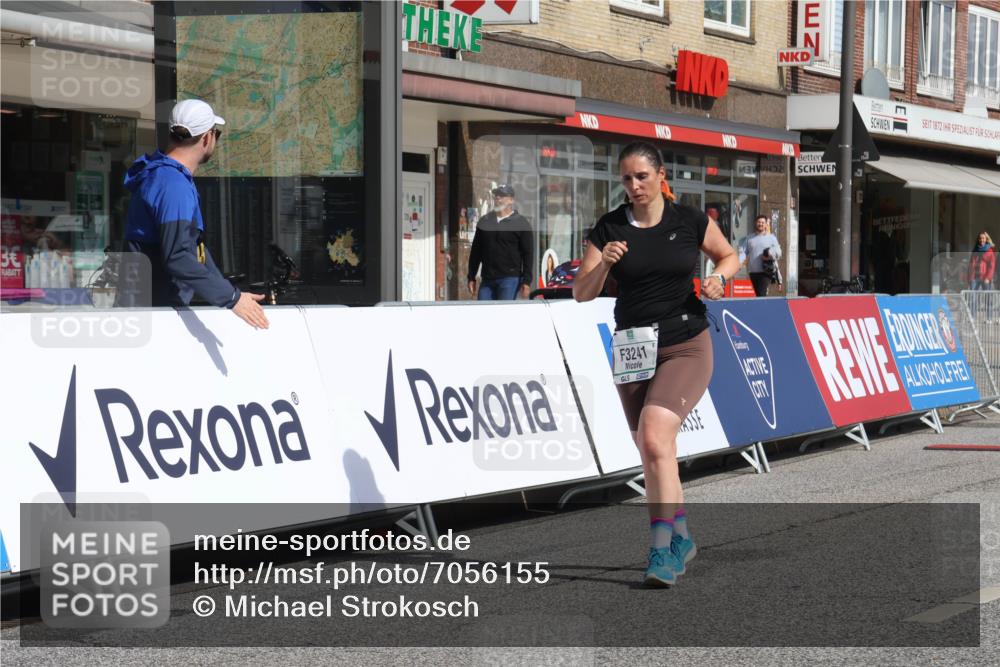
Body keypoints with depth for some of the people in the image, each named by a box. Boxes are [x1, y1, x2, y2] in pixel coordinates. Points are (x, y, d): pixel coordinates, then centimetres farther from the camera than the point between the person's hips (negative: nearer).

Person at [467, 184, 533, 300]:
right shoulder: (484, 221, 16)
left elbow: (527, 254, -1)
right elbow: (475, 251, 19)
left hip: (510, 279, -4)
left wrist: (526, 281, -9)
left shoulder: (520, 223, 3)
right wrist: (471, 278, 13)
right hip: (487, 280, 4)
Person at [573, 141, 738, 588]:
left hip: (687, 346, -4)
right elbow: (582, 294, -3)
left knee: (655, 437, -23)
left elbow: (730, 255, 14)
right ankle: (681, 538, 30)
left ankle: (661, 549, -23)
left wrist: (719, 277, -7)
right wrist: (603, 263, -21)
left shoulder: (689, 221, -3)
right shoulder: (610, 228, -1)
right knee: (652, 454, 11)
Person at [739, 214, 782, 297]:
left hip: (766, 272, -4)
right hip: (753, 272, 4)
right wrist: (738, 263, -12)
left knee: (762, 294, -17)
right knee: (758, 294, 9)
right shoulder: (748, 238, 15)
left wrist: (770, 255, -17)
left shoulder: (771, 237, 9)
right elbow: (743, 252, 6)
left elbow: (778, 253, 4)